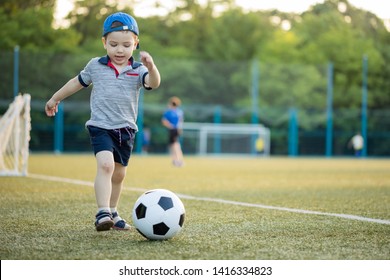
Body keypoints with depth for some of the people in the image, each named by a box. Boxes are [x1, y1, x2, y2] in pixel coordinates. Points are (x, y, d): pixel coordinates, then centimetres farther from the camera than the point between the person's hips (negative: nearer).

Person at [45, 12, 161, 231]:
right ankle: (102, 213, -29)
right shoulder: (95, 66, 0)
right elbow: (78, 82, 17)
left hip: (126, 130, 3)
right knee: (106, 165, -24)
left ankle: (112, 213, 34)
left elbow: (153, 83, -23)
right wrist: (55, 99, 27)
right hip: (101, 126, -3)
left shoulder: (138, 70, -3)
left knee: (119, 173, 15)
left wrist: (151, 67, -44)